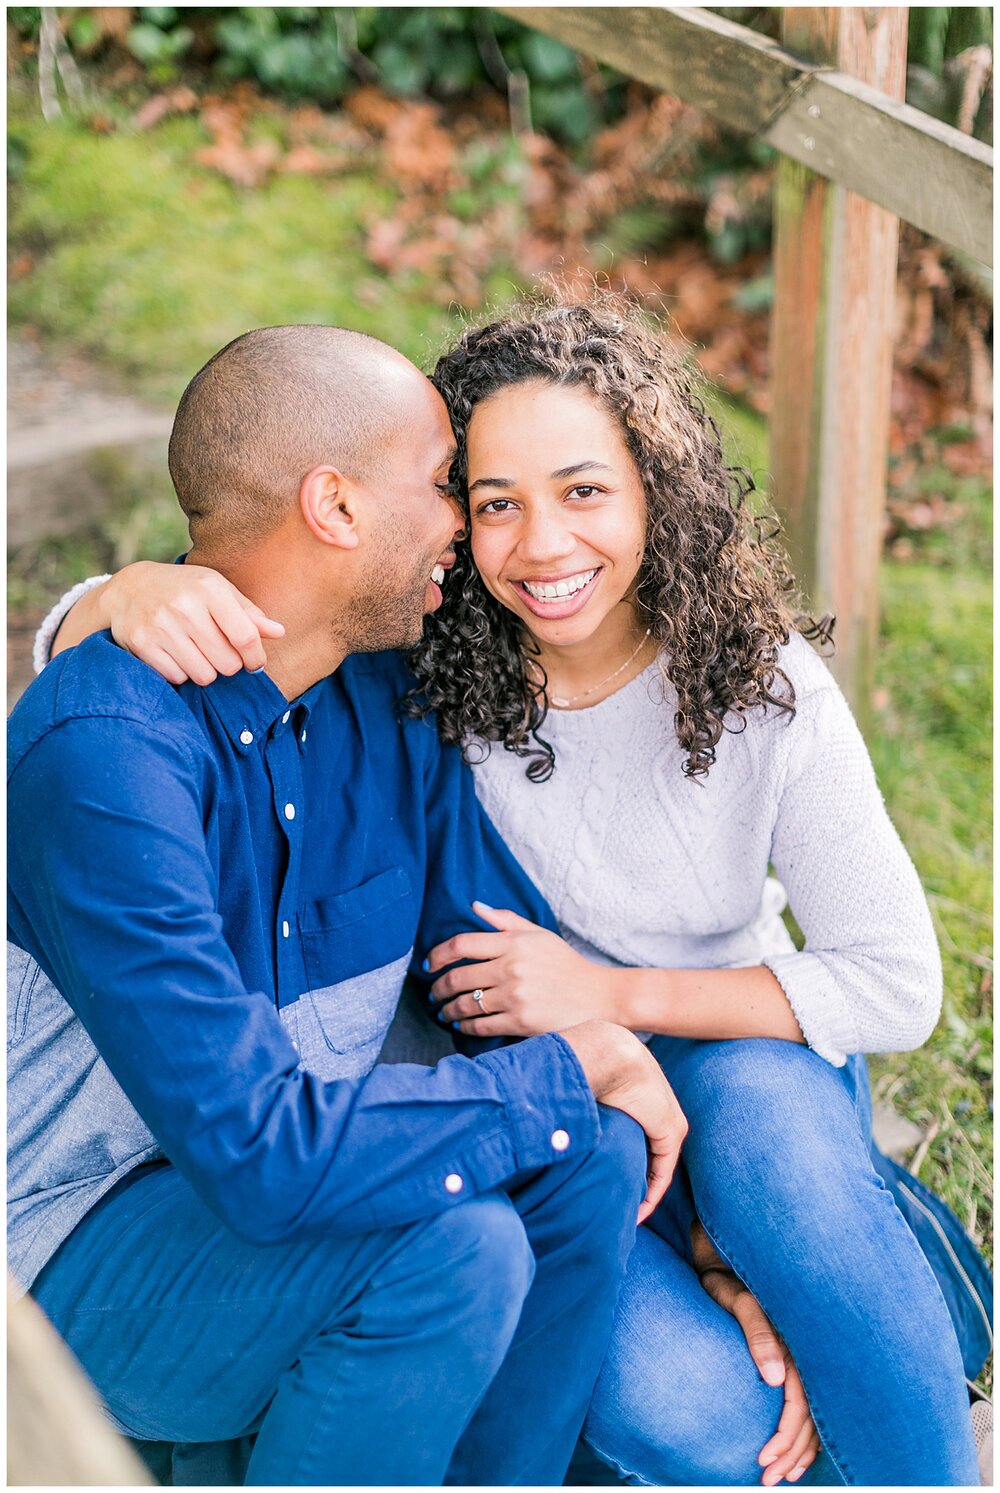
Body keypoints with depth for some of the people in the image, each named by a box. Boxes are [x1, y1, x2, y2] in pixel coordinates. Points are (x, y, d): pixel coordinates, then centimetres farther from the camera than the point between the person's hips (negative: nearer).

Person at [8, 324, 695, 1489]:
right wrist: (573, 1073, -23)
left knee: (592, 1160, -15)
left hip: (265, 1187, 7)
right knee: (447, 1243, -29)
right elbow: (259, 1152, -34)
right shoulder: (109, 751, -28)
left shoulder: (384, 697, -2)